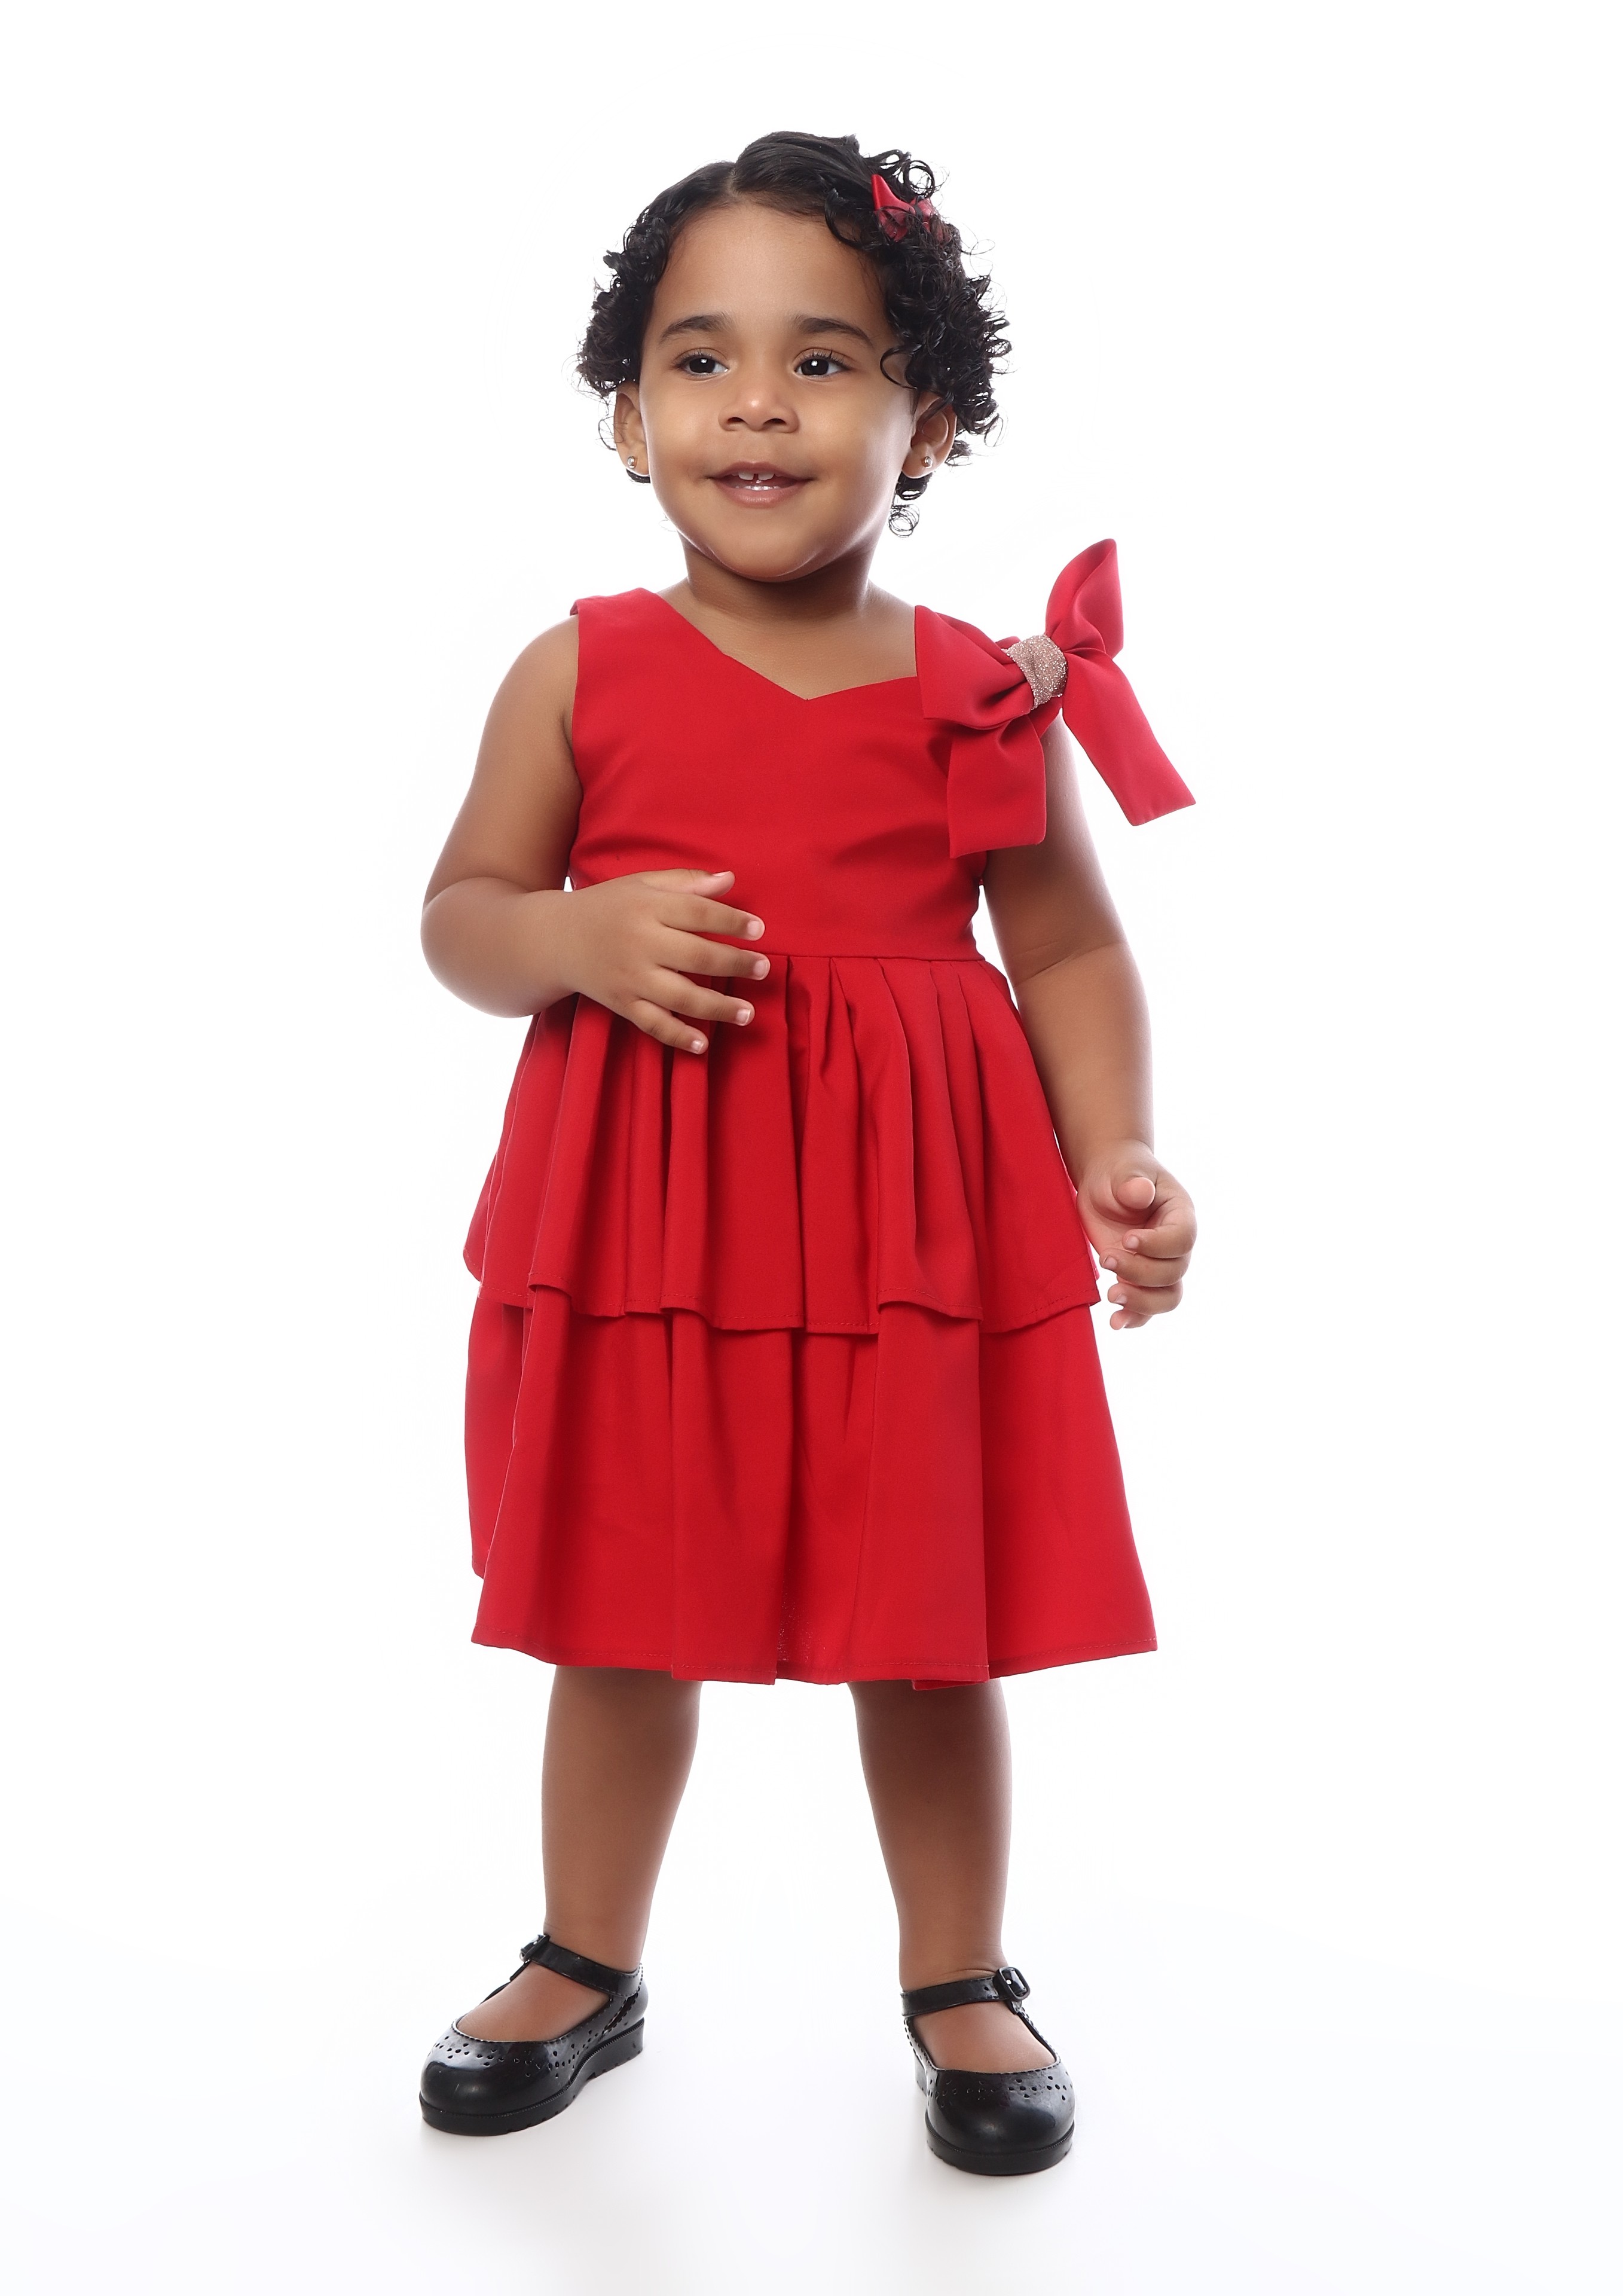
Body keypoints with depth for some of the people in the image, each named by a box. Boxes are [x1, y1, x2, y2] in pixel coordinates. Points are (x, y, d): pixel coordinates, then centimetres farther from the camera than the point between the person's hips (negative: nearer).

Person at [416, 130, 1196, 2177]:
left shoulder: (988, 694, -1)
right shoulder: (580, 674, -1)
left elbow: (1071, 950, 4)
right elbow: (459, 915, 5)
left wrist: (1117, 1162, -9)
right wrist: (584, 940, -16)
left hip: (912, 1222, 0)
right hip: (639, 1219, 1)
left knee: (931, 1624, 12)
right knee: (621, 1616, 15)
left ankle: (960, 1984, 36)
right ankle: (585, 1968, 39)